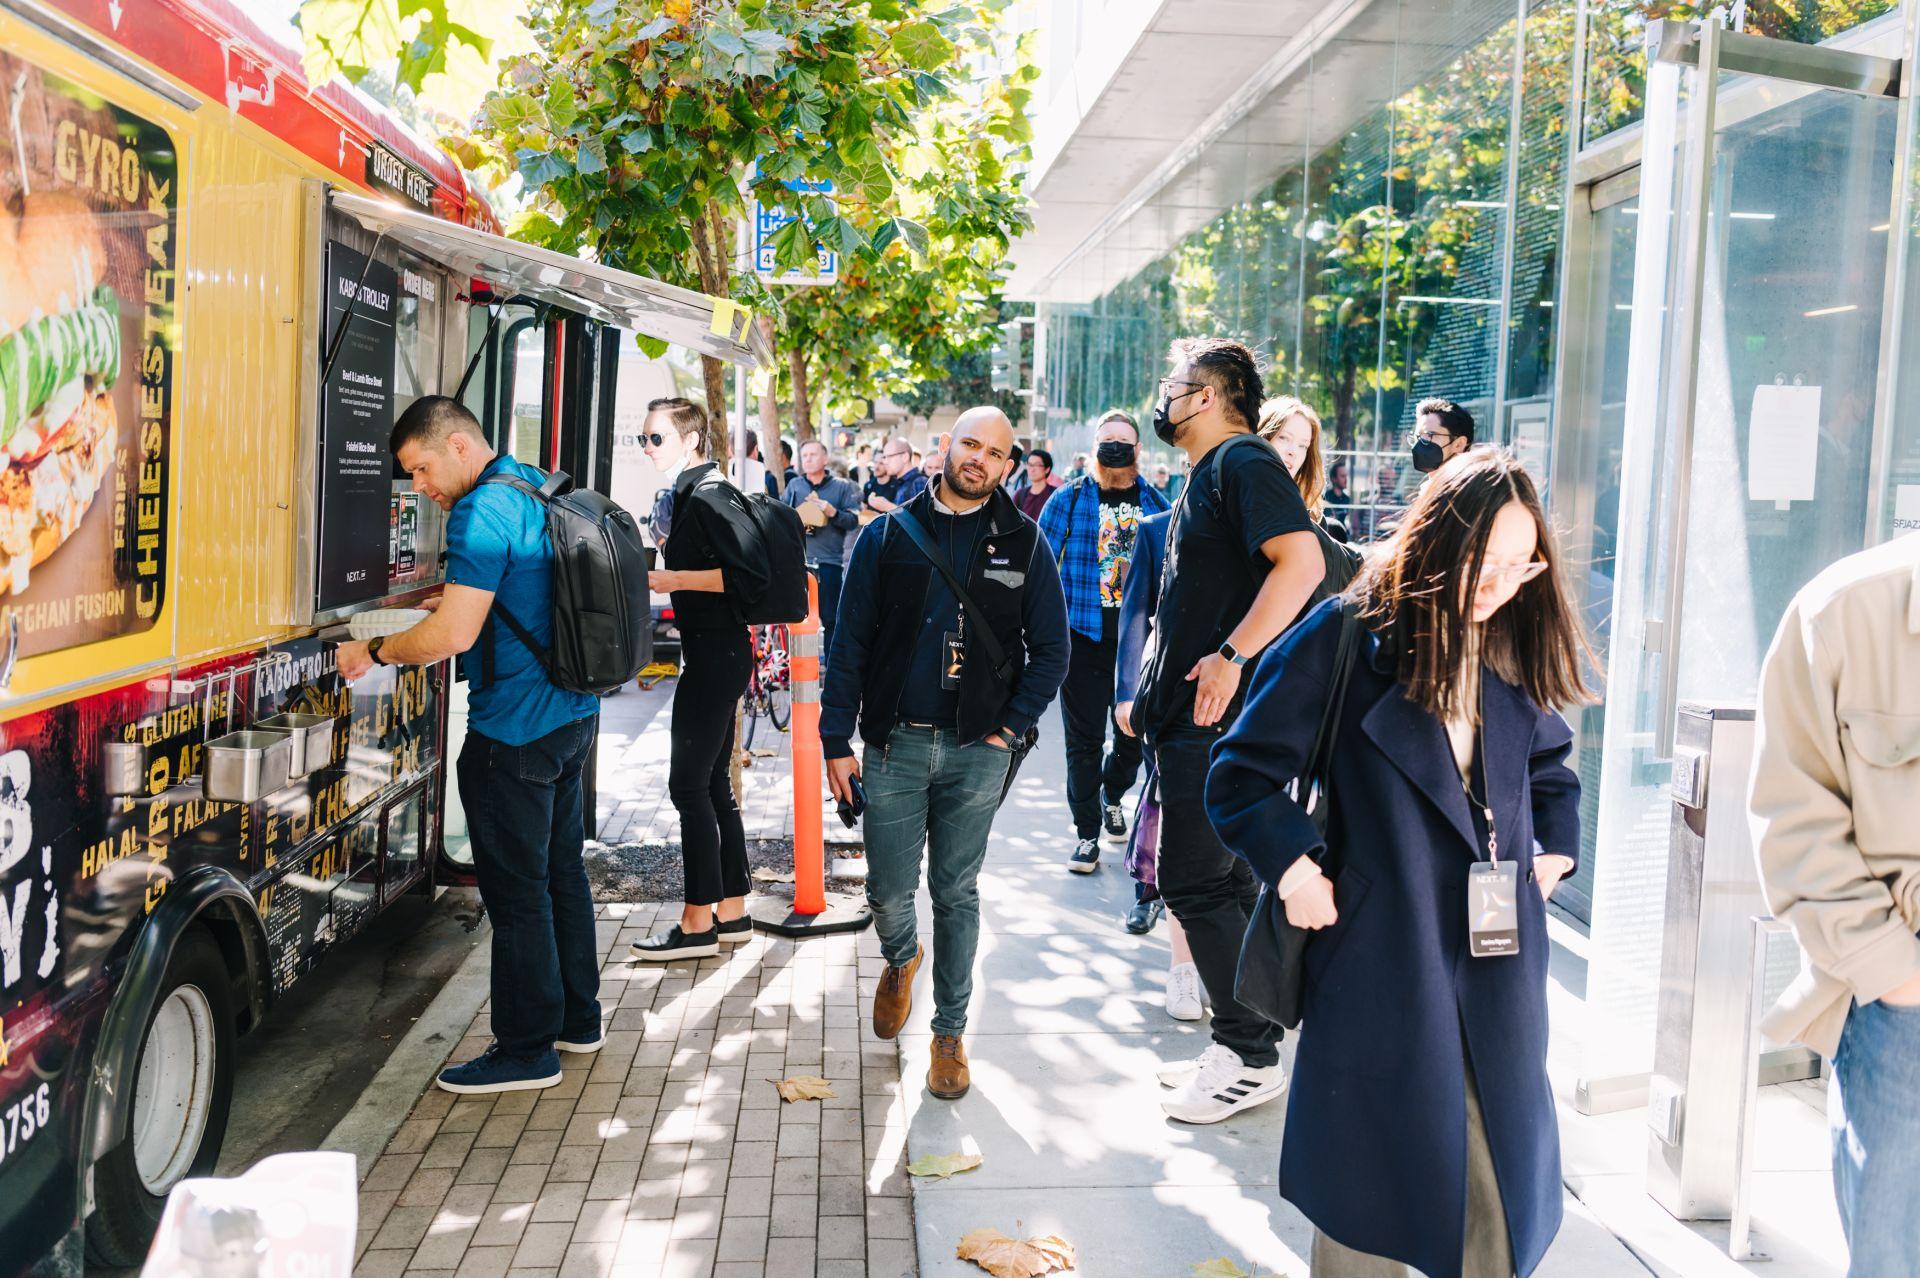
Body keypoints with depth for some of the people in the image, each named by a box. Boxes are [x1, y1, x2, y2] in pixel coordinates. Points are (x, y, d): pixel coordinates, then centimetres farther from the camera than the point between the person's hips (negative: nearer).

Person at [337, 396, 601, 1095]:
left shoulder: (482, 513, -18)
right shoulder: (542, 492, 12)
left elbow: (453, 634, -23)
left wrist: (375, 651, -9)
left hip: (516, 730, -10)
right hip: (572, 713, 10)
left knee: (516, 888, -1)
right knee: (561, 867, 19)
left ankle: (527, 1050, 8)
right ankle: (576, 1018, 30)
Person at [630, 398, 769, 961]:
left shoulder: (708, 495, -15)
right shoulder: (692, 492, 16)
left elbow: (751, 572, -24)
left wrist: (673, 579, -19)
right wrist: (666, 570, 13)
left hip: (716, 656, -11)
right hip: (714, 654, 11)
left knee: (690, 784, -6)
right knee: (713, 784, 14)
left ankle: (698, 923, 1)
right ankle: (732, 911, 21)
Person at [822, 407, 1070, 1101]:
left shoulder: (1022, 541, 3)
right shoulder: (889, 534, 3)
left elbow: (1051, 649, 6)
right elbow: (850, 642, 3)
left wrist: (1009, 729, -2)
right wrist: (837, 740, -1)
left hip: (975, 750, 0)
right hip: (893, 744, 1)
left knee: (956, 894, 6)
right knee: (889, 892, 4)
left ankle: (949, 1032, 20)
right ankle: (900, 960, 38)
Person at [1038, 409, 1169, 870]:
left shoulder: (1157, 504, 5)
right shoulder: (1068, 501, -2)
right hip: (1084, 637, -2)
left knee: (1134, 734, 11)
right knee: (1084, 740, 1)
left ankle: (1112, 798, 40)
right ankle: (1087, 834, 13)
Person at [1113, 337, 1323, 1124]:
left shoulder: (1243, 463, -11)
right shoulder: (1205, 479, 20)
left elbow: (1302, 563, -25)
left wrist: (1232, 657, -27)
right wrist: (1150, 698, 23)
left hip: (1219, 718, -10)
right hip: (1190, 715, 10)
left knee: (1195, 882, -8)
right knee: (1221, 885, 13)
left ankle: (1252, 1058, 2)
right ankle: (1240, 1048, 21)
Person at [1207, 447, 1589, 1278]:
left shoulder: (1517, 649, 8)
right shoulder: (1351, 635, -9)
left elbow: (1551, 766, 26)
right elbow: (1240, 773, -6)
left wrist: (1555, 847, 11)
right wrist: (1294, 869, -15)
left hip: (1498, 974, 5)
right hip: (1379, 964, -5)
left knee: (1502, 1194, 11)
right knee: (1371, 1197, 8)